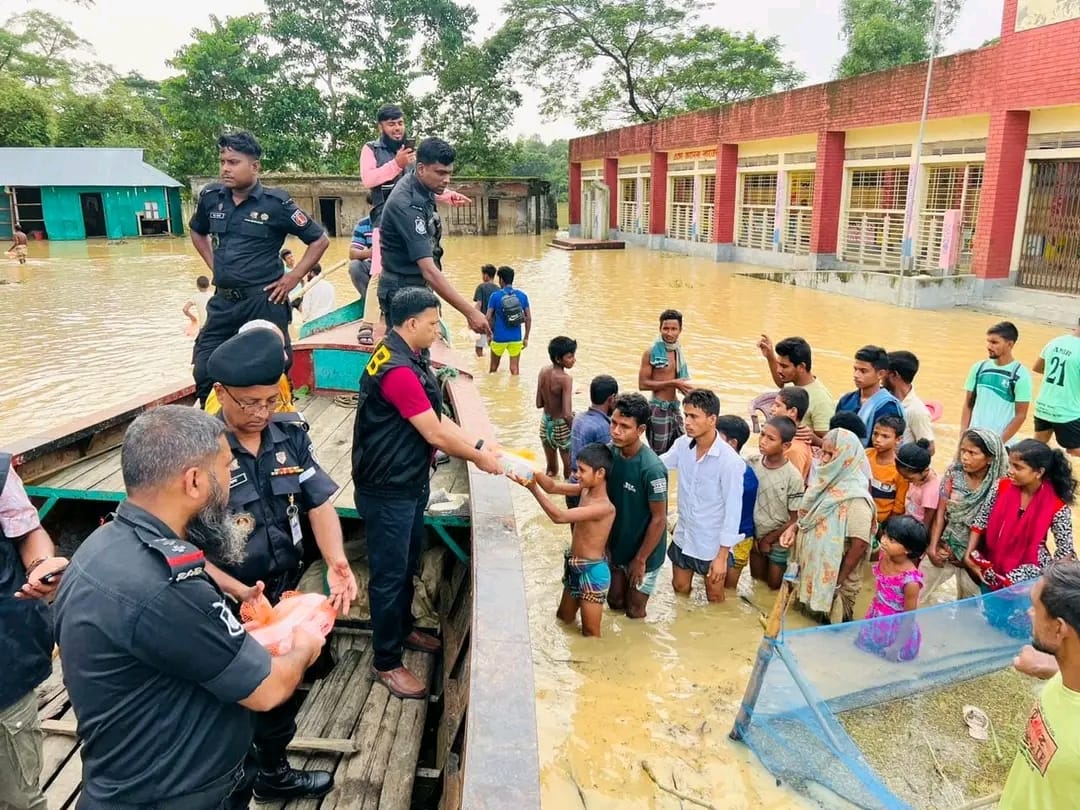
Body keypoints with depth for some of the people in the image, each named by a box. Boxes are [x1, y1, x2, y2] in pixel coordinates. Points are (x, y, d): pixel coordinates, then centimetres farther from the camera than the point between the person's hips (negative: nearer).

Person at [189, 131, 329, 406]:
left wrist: (293, 278, -7)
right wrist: (213, 265, 13)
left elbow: (320, 240, -4)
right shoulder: (211, 196, 4)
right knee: (204, 372, 8)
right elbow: (197, 232, 26)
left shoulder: (275, 202, -10)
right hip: (223, 301, 5)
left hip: (263, 303, -5)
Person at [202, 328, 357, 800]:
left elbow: (319, 503, -4)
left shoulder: (291, 434, -4)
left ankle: (274, 772, 49)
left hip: (285, 594, 5)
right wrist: (239, 592, -31)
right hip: (226, 604, -5)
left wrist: (336, 562, -21)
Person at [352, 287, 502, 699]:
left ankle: (403, 629, 44)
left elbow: (437, 419, 9)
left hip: (411, 483, 10)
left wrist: (480, 445, 1)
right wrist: (479, 459, -9)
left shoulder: (411, 359, 7)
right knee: (389, 575, 4)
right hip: (388, 492, -10)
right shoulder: (398, 371, -27)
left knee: (408, 566, 24)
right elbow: (435, 434, -23)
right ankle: (387, 662, 19)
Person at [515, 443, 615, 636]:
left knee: (590, 633, 7)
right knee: (563, 619, 27)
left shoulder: (605, 507, -30)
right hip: (574, 567, 9)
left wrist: (533, 488, -37)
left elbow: (560, 516, -35)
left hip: (592, 572, -9)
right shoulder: (585, 490, -2)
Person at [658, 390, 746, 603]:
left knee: (714, 598, 17)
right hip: (683, 536, 5)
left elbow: (733, 511, -20)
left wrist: (722, 556, -18)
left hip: (713, 543, -5)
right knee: (680, 589, 24)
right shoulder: (682, 445, -9)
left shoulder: (730, 461, -25)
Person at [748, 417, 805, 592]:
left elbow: (795, 520, -13)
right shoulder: (752, 464, -12)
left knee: (774, 585, 10)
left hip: (778, 541, -4)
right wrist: (752, 536, -3)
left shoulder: (793, 478, -22)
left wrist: (769, 539, -8)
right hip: (755, 536, 4)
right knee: (757, 580, 20)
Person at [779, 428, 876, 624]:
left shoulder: (856, 498, -23)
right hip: (812, 571, 7)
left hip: (832, 578, -7)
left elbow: (859, 545, -23)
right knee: (812, 616, 20)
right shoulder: (826, 481, 1)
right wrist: (793, 528, -4)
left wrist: (837, 582, -17)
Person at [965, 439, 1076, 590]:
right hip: (993, 562, 3)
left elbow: (1065, 550, -7)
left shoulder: (1057, 506, -17)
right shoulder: (1002, 487, -10)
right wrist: (968, 555, -7)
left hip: (1029, 569, -3)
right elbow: (980, 522, -2)